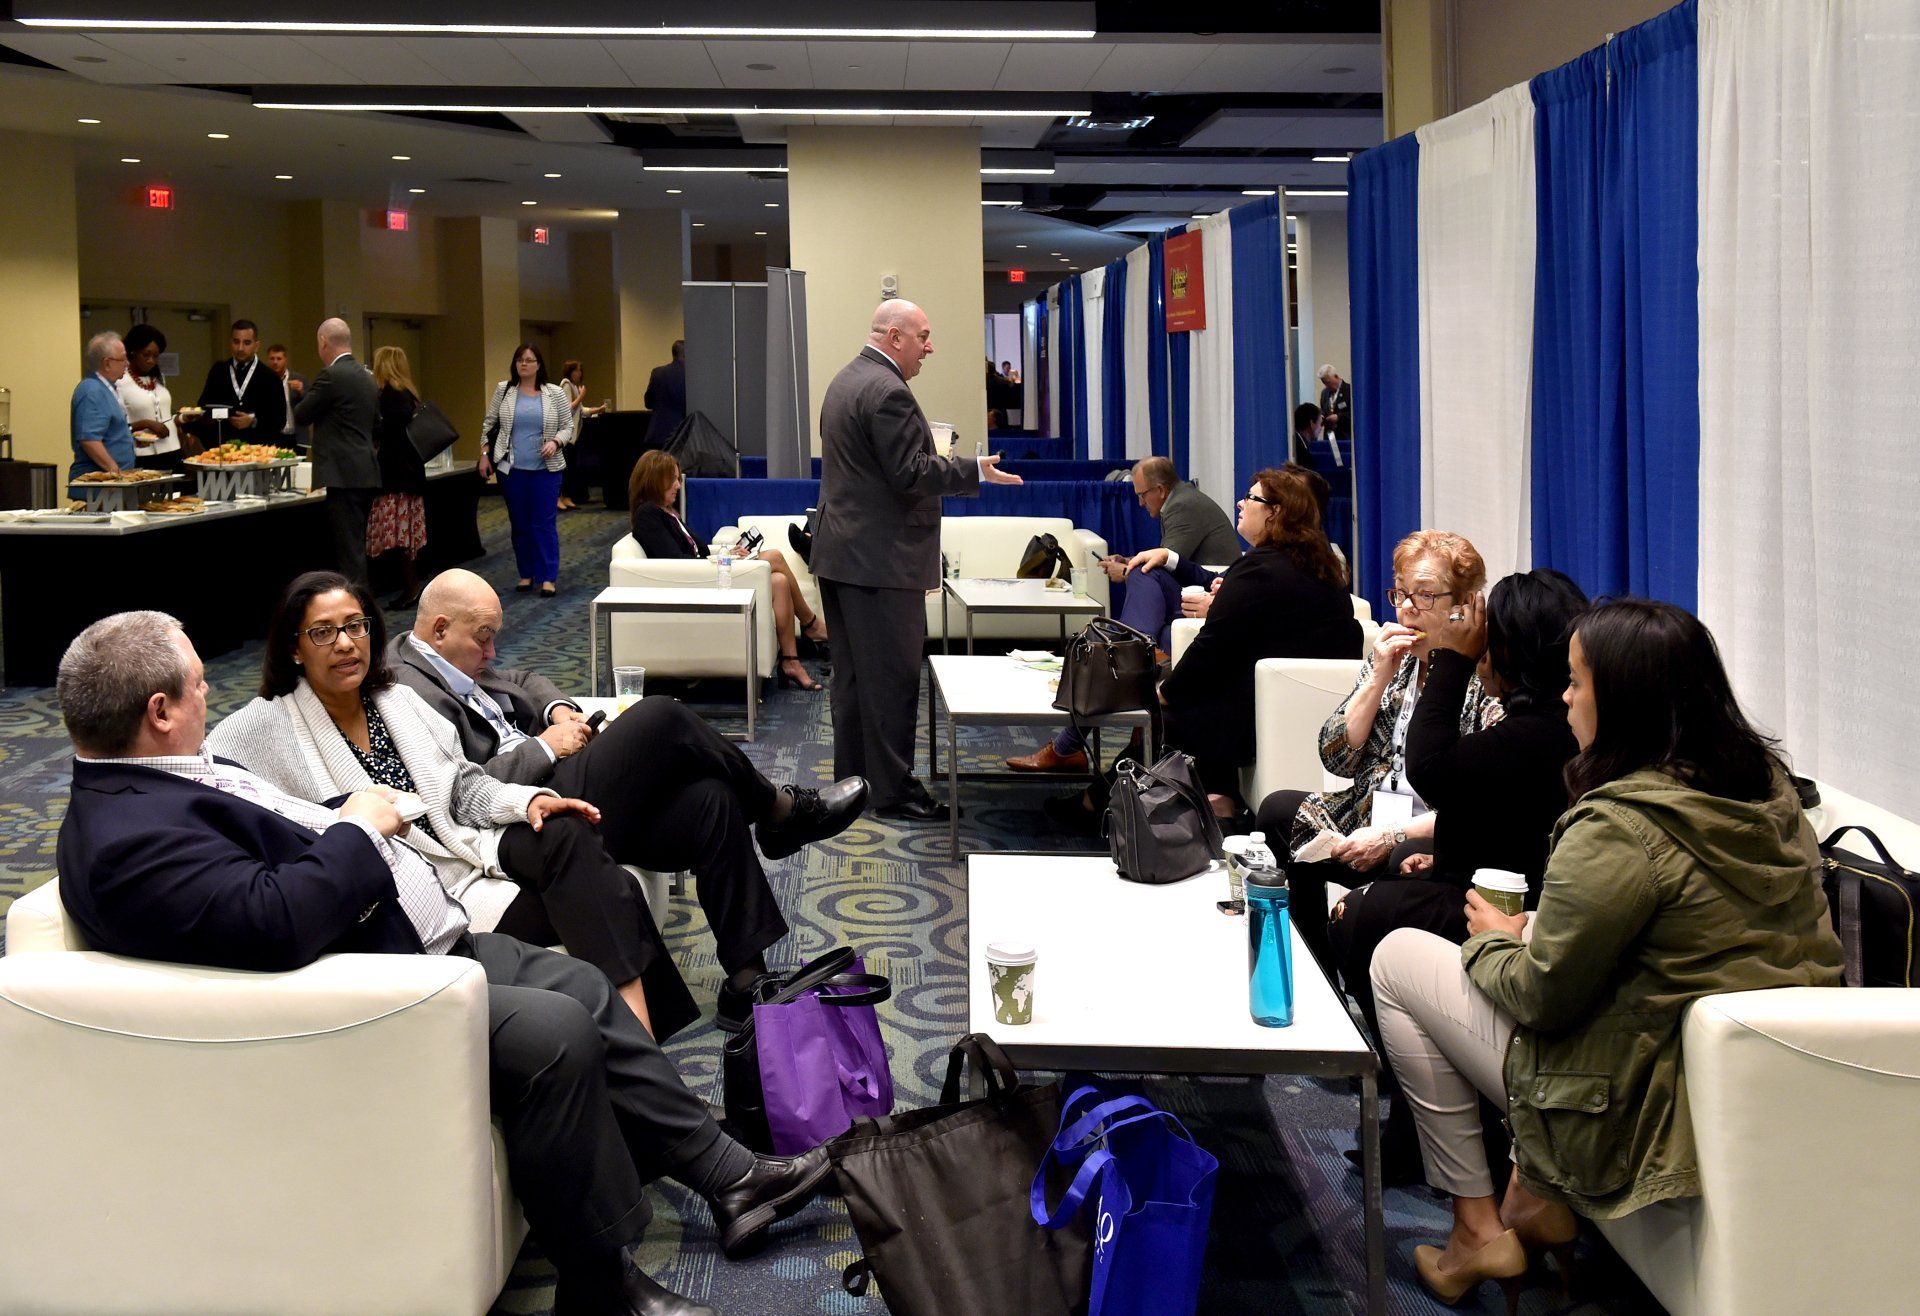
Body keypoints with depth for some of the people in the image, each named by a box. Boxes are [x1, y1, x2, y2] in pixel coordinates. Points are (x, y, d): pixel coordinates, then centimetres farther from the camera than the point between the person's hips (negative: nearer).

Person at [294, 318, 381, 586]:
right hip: (367, 474, 9)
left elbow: (300, 415, -5)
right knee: (356, 549, 14)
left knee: (349, 552, -8)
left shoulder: (331, 375, -12)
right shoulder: (367, 376, 15)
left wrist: (302, 393, 14)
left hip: (344, 476, -9)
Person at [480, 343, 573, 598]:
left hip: (546, 469, -2)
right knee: (519, 523, 8)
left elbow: (568, 426, 4)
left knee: (545, 523, -4)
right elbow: (489, 424, 11)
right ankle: (526, 574, 18)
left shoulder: (555, 393, 1)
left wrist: (555, 442, -15)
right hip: (512, 468, 2)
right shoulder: (503, 390, 5)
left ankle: (549, 578, -1)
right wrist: (485, 454, 4)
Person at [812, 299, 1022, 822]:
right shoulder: (887, 390, -18)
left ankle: (852, 778, 22)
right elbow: (910, 473, -21)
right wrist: (975, 471, -14)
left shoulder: (846, 380, 15)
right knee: (891, 678, -4)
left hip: (840, 552, 11)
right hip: (880, 558, -11)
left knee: (852, 676, 15)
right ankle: (893, 791, 0)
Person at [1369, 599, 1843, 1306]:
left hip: (1648, 1118, -8)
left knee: (1399, 957, 6)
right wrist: (1525, 931, 13)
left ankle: (1478, 1226, 12)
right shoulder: (1769, 781, 2)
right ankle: (1542, 1195, 23)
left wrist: (1491, 939, 6)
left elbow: (1541, 994, -15)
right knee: (1535, 928, 27)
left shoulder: (1618, 828, -24)